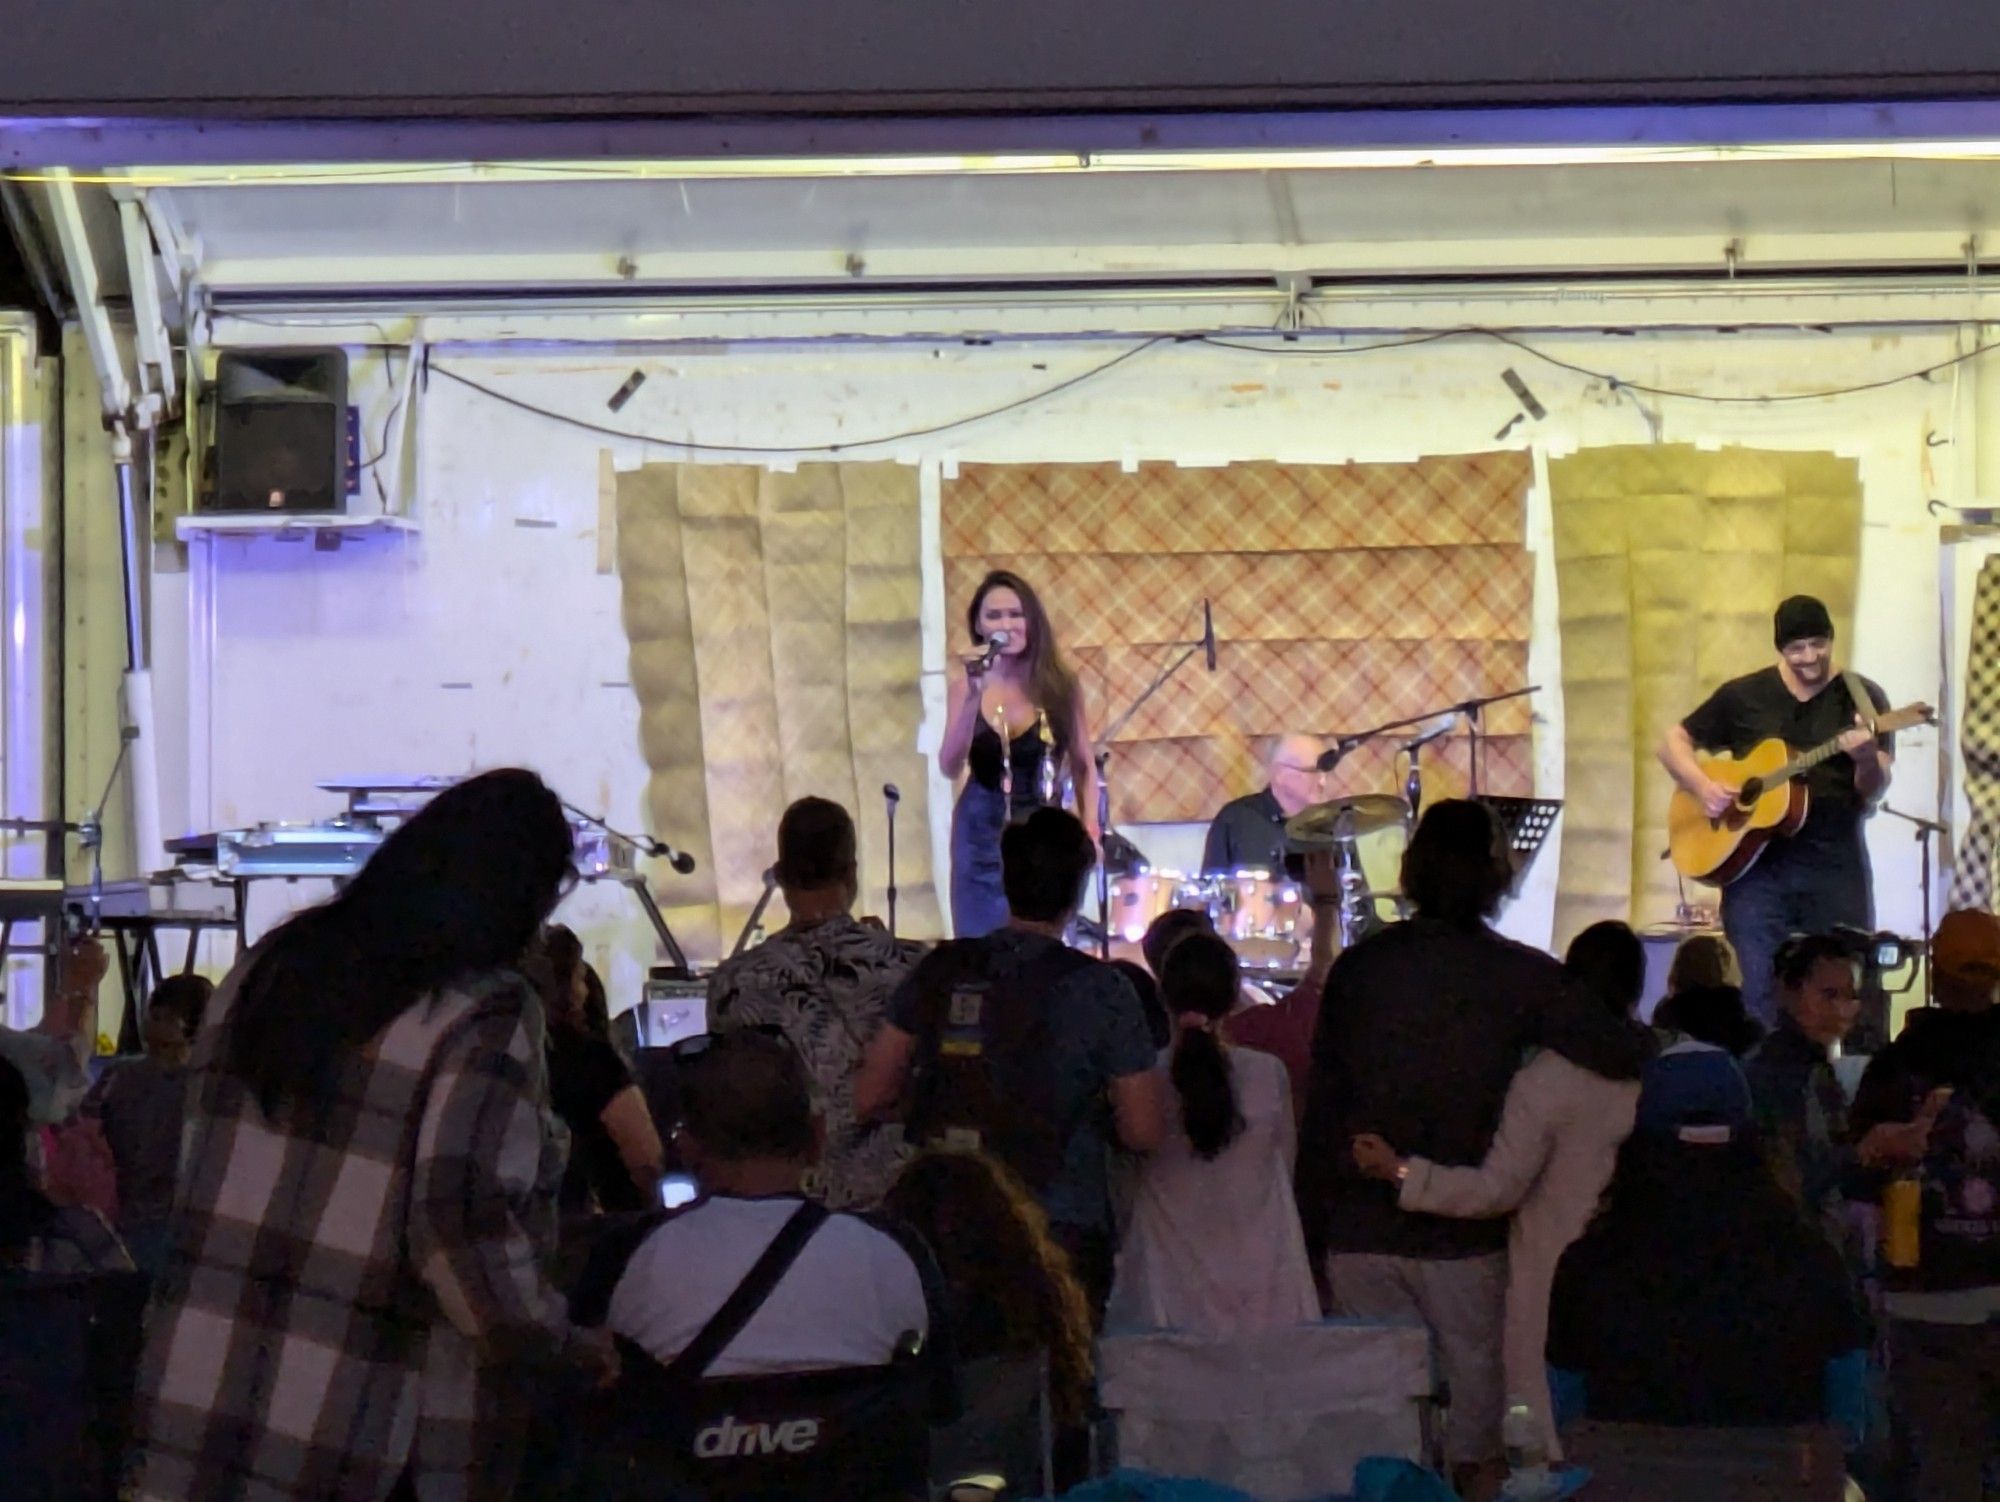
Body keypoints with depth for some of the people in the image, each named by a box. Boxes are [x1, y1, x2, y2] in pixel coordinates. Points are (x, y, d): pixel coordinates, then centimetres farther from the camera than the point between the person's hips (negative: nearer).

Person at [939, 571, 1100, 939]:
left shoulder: (1061, 685, -1)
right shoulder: (964, 689, -1)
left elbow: (1084, 765, 5)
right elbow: (950, 767, -11)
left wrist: (1090, 828, -5)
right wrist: (975, 697, -19)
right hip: (983, 834, 0)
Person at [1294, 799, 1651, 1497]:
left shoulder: (1357, 968, 2)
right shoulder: (1519, 975, -7)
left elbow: (1320, 1108, 3)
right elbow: (1626, 1055, -17)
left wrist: (1312, 1231, 9)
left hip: (1359, 1232, 3)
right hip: (1464, 1234, -3)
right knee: (1478, 1402, 7)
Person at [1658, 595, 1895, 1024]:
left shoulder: (1862, 697, 2)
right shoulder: (1743, 696, 6)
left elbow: (1873, 792, -4)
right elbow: (1673, 743, 13)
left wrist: (1868, 759, -26)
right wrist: (1702, 785, -6)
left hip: (1836, 865, -1)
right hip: (1755, 865, 1)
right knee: (1762, 1000, -1)